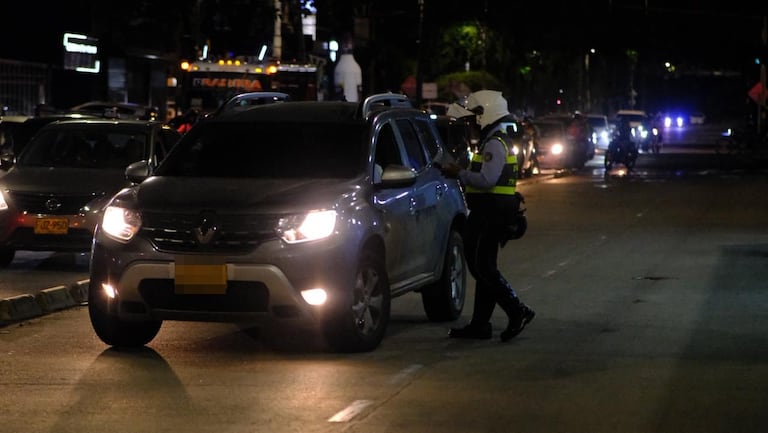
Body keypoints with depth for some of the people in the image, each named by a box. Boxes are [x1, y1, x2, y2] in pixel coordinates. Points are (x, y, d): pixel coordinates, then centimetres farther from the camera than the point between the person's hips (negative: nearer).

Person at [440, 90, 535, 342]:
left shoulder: (494, 144, -15)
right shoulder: (495, 141, 20)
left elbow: (487, 180, -26)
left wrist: (459, 174, -15)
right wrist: (463, 174, 15)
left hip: (489, 214, -11)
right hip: (492, 213, 11)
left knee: (482, 267, -10)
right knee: (484, 267, 11)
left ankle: (517, 312, -12)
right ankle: (480, 325, 13)